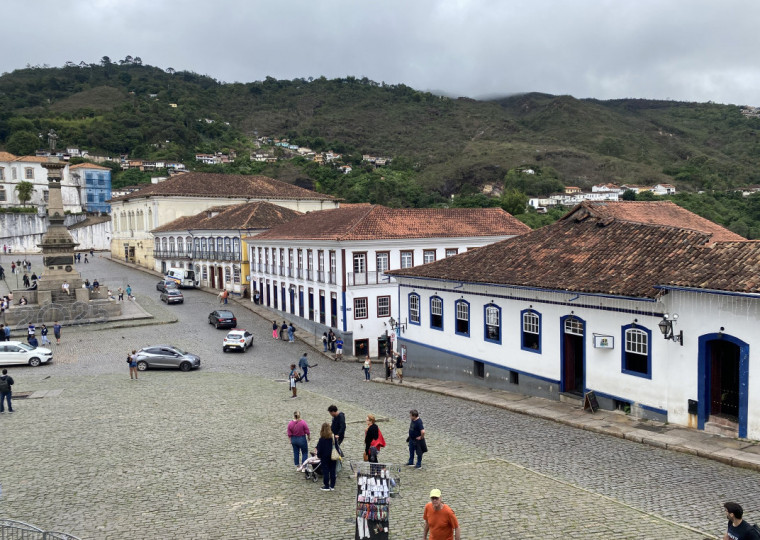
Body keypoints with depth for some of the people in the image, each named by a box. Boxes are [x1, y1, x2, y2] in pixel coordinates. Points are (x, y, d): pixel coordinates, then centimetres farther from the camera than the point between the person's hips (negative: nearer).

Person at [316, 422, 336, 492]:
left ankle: (327, 486, 8)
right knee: (332, 471, 11)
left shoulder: (322, 439, -15)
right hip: (333, 456, 4)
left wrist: (318, 455, 5)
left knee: (325, 471, 4)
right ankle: (332, 486, 16)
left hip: (324, 457, -4)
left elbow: (319, 449, -10)